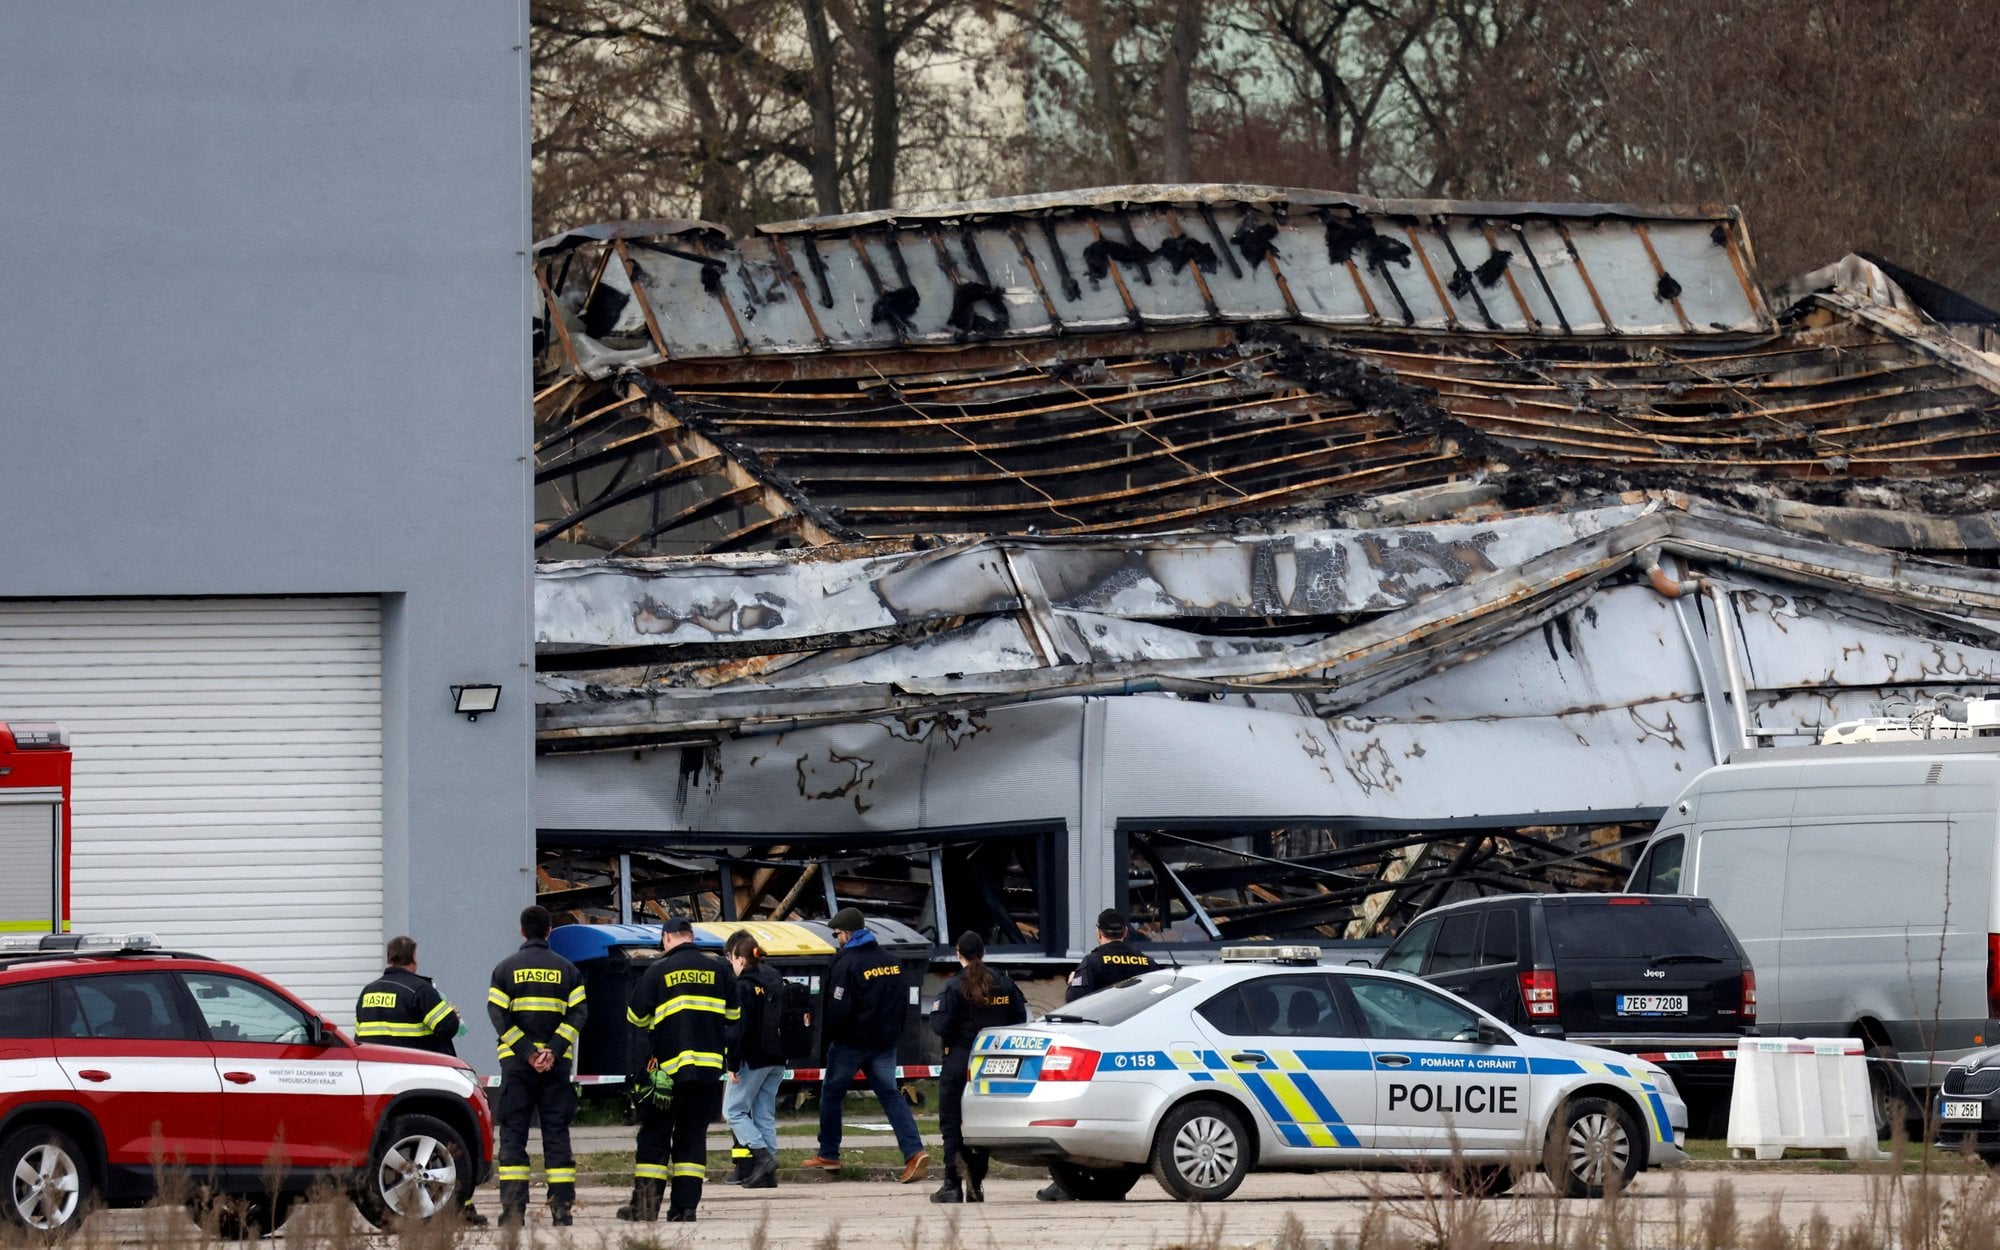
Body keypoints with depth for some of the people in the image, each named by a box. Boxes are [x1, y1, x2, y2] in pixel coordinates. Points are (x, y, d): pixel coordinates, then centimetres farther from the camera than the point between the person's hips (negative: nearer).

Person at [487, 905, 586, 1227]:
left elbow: (498, 1016, -6)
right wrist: (553, 1051, -9)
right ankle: (561, 1207, -1)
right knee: (556, 1133, 4)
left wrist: (527, 1052, -9)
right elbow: (577, 1015, -3)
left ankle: (513, 1208, -8)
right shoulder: (566, 970, 7)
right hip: (558, 1064, 1)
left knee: (513, 1133, 0)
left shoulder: (505, 969, 3)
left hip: (516, 1065, -1)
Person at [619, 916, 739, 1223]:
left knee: (654, 1135, 6)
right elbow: (734, 1015, 15)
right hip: (709, 1068, 3)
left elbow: (636, 1017, 2)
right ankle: (685, 1206, 2)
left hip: (667, 1068, -3)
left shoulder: (657, 971, -4)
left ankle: (645, 1204, 2)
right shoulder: (719, 970, 5)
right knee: (692, 1137, 7)